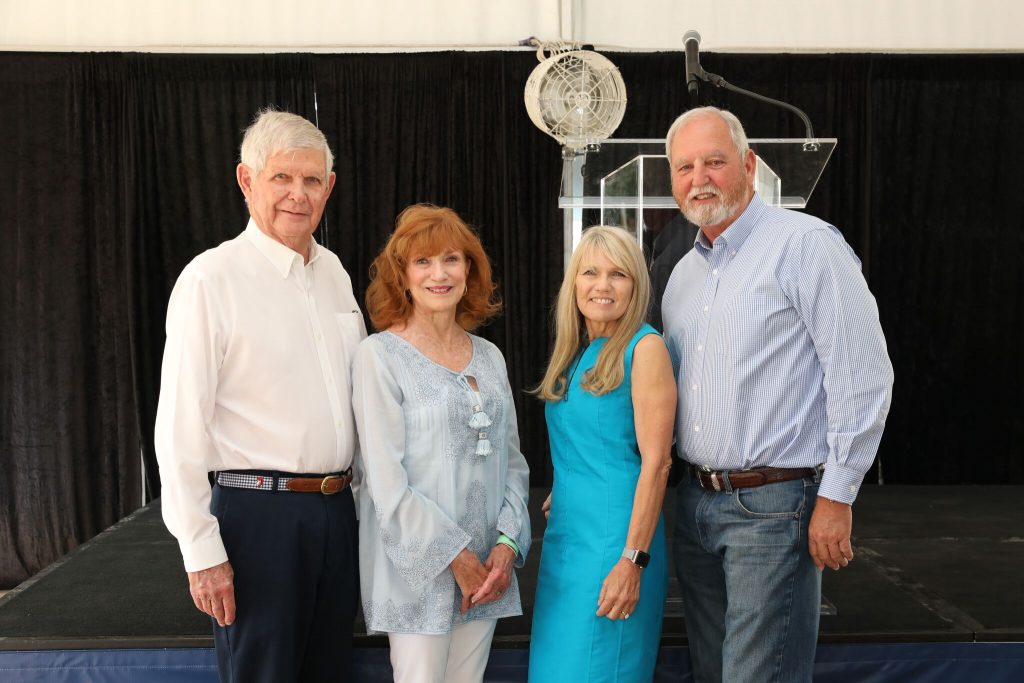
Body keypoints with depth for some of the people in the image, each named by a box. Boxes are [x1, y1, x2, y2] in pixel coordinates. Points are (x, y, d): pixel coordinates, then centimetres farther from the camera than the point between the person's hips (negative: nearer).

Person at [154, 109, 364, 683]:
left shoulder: (335, 273, 10)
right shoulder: (212, 279, -11)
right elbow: (180, 428, -13)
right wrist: (202, 552, -15)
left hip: (337, 508, 7)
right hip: (258, 512, -6)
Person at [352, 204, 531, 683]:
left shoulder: (489, 357, 10)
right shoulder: (379, 356, -7)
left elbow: (512, 460, 11)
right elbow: (385, 480, -12)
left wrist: (507, 542, -3)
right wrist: (456, 555, -12)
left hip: (486, 570, 5)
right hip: (417, 568, -5)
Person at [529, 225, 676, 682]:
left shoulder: (644, 347, -10)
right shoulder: (576, 352, 12)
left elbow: (656, 462, -15)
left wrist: (634, 560, -19)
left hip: (615, 536, -7)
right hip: (563, 533, 7)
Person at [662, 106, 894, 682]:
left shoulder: (806, 244, -9)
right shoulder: (683, 273, 15)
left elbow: (863, 375, -14)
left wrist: (837, 496, -15)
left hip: (774, 505, -7)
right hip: (695, 500, 8)